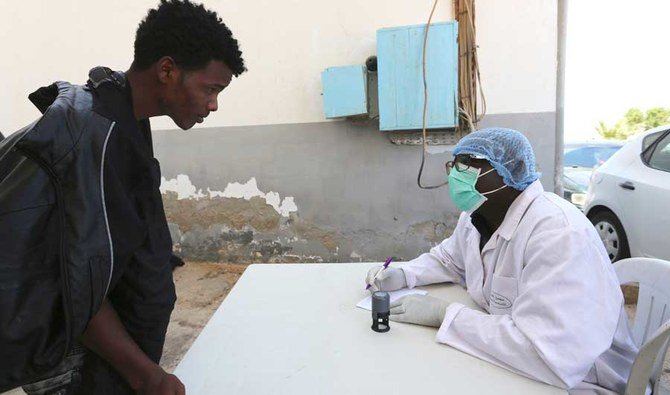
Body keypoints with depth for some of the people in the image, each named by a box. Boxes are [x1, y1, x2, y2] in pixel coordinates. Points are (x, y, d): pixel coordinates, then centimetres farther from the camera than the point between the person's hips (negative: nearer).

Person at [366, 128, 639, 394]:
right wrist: (402, 275, -1)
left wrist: (443, 314, -28)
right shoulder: (475, 217, -2)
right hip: (509, 363, 7)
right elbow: (448, 258, 18)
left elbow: (549, 356, -36)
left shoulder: (559, 234, -29)